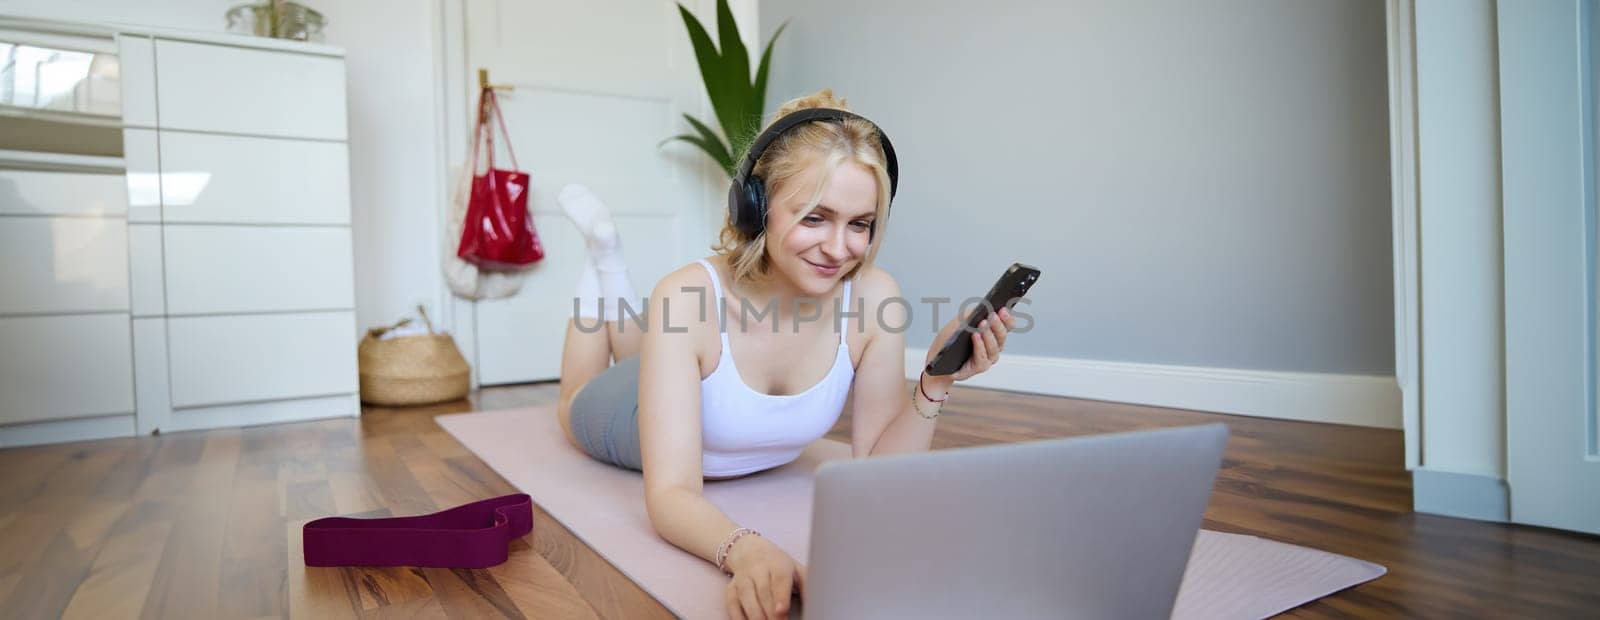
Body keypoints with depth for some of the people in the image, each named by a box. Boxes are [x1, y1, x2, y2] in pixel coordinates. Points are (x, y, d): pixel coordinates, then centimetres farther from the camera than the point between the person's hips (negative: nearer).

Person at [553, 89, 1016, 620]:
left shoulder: (875, 296, -33)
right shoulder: (688, 297, -42)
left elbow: (877, 470, -26)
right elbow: (671, 495, -45)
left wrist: (935, 383, -42)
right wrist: (746, 551, -65)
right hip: (633, 415, -3)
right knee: (578, 406, 34)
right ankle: (603, 250, 39)